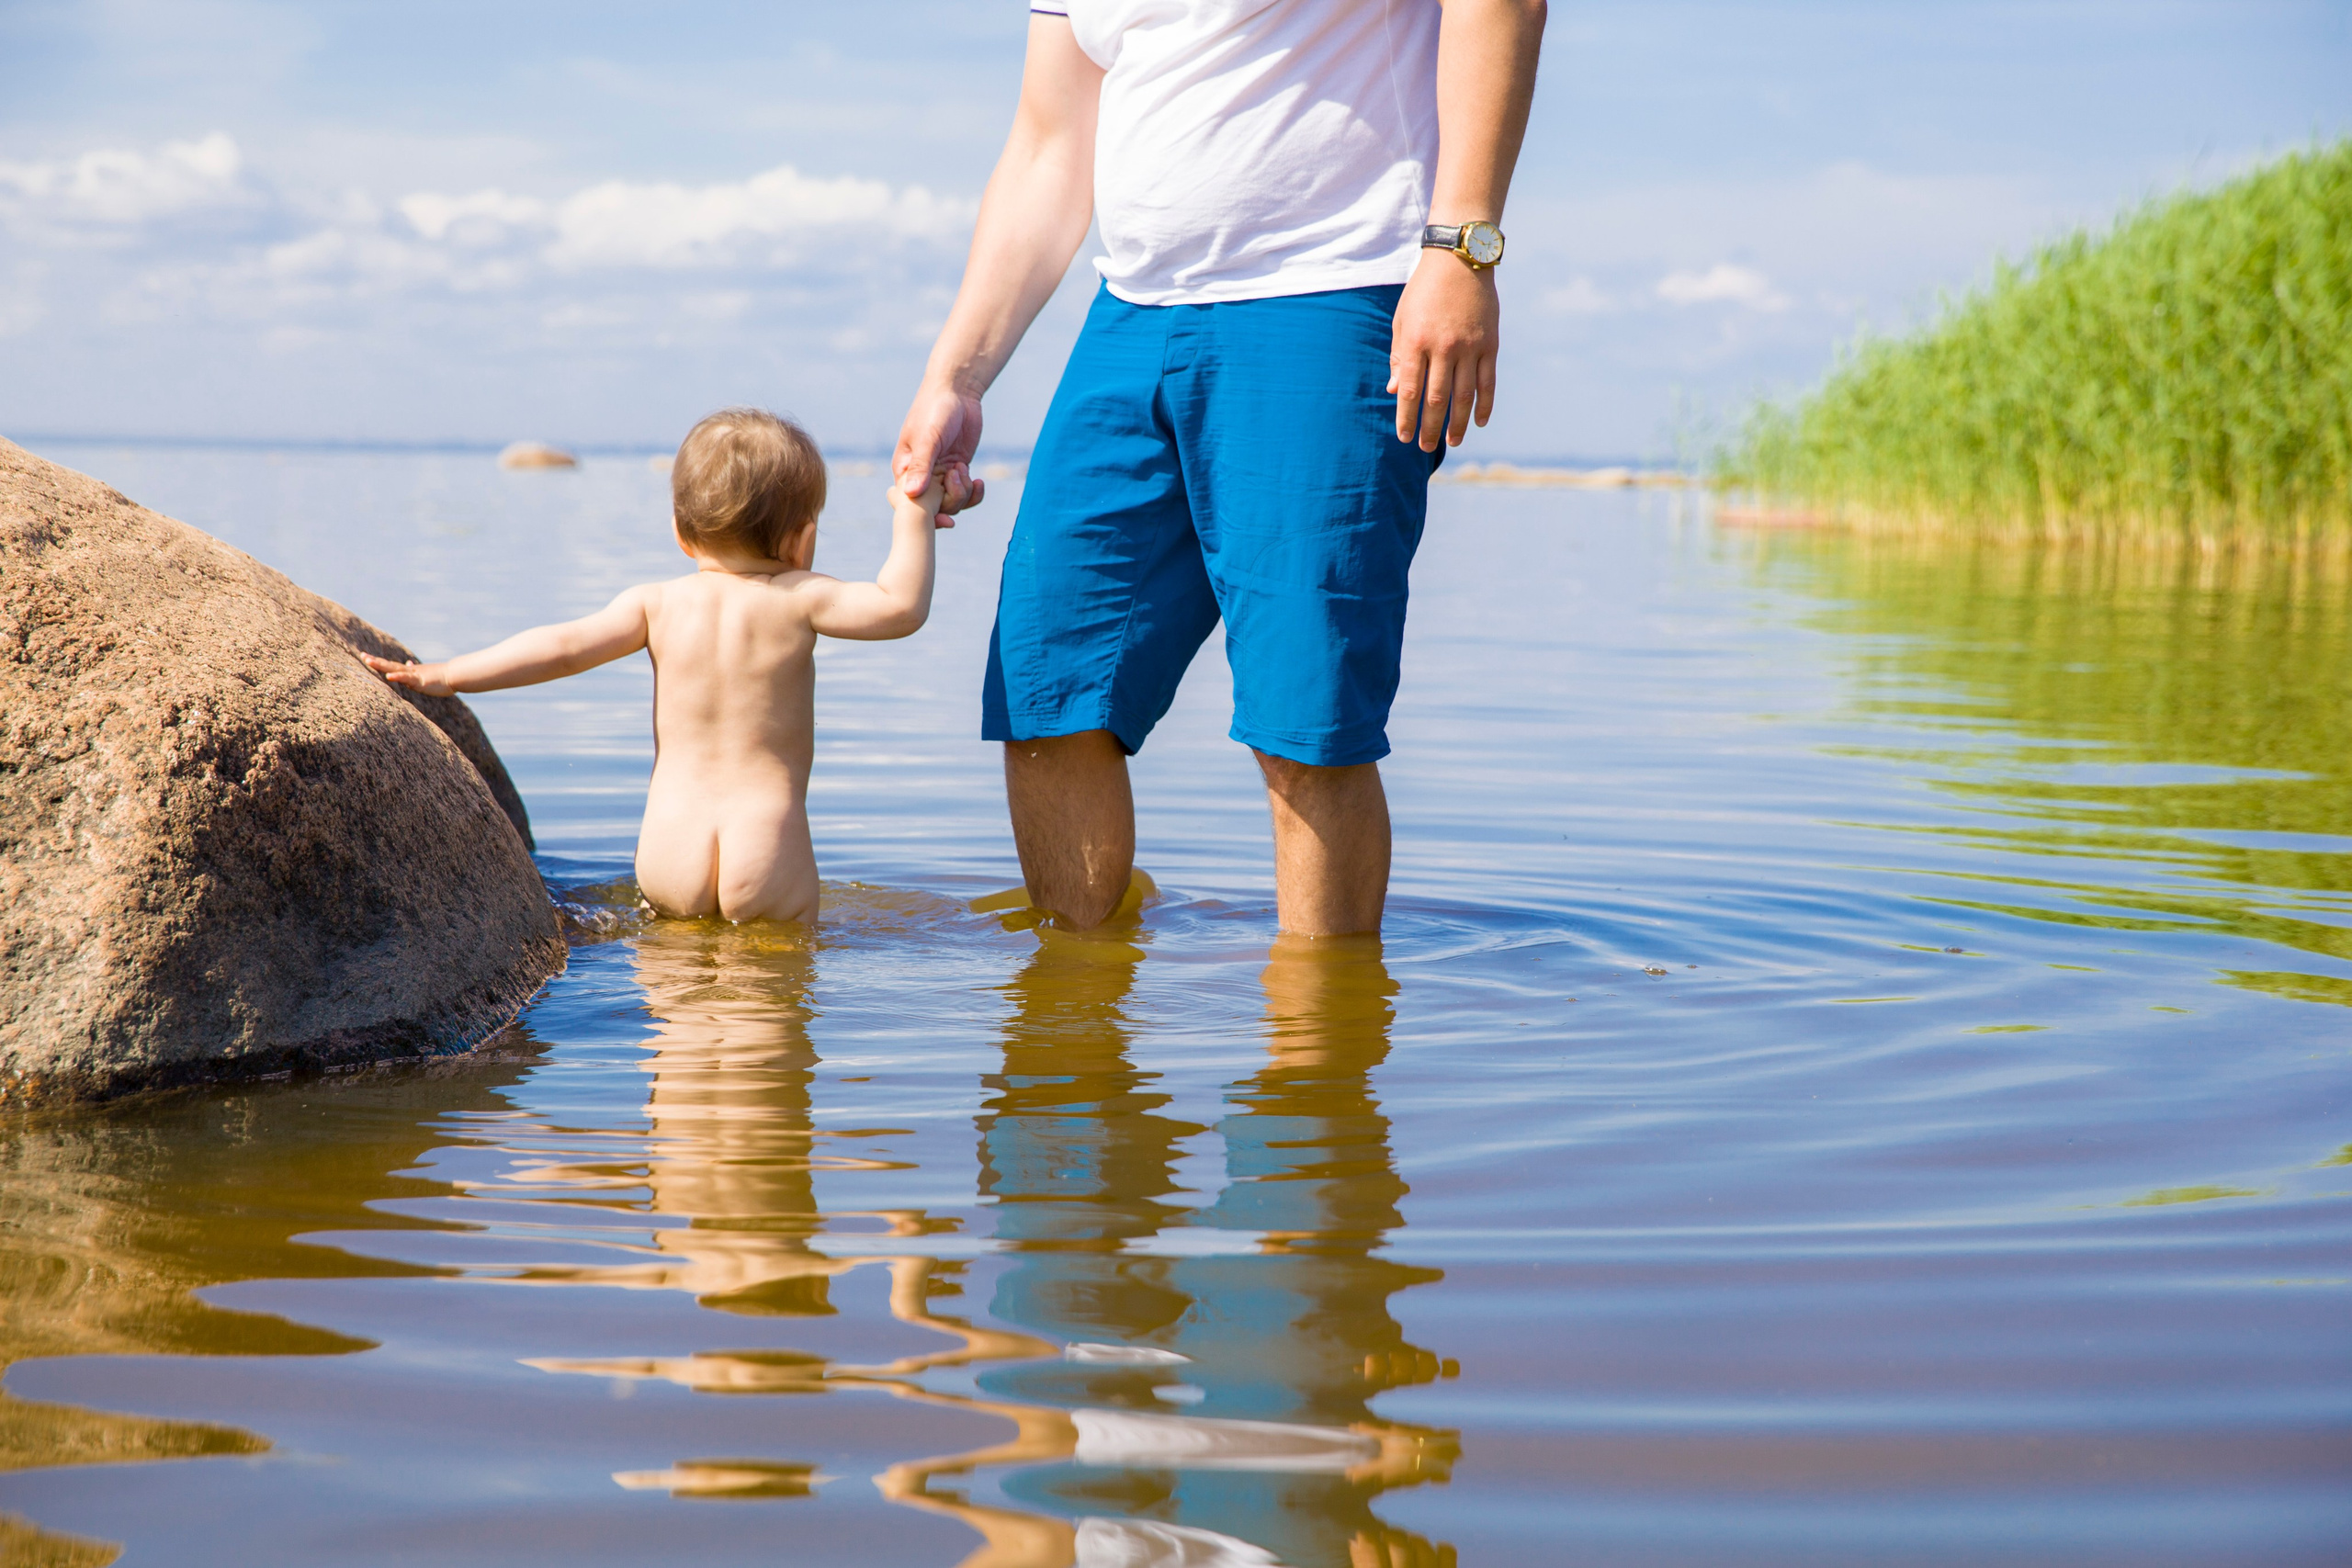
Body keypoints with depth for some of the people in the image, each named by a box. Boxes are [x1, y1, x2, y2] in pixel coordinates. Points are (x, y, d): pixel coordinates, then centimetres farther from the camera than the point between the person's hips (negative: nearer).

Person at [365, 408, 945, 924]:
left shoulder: (658, 604, 4)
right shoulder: (799, 600, -3)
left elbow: (567, 645, -2)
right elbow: (900, 608, -10)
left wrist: (448, 676, 2)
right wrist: (913, 520, 3)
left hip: (670, 847, 3)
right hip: (766, 841, -3)